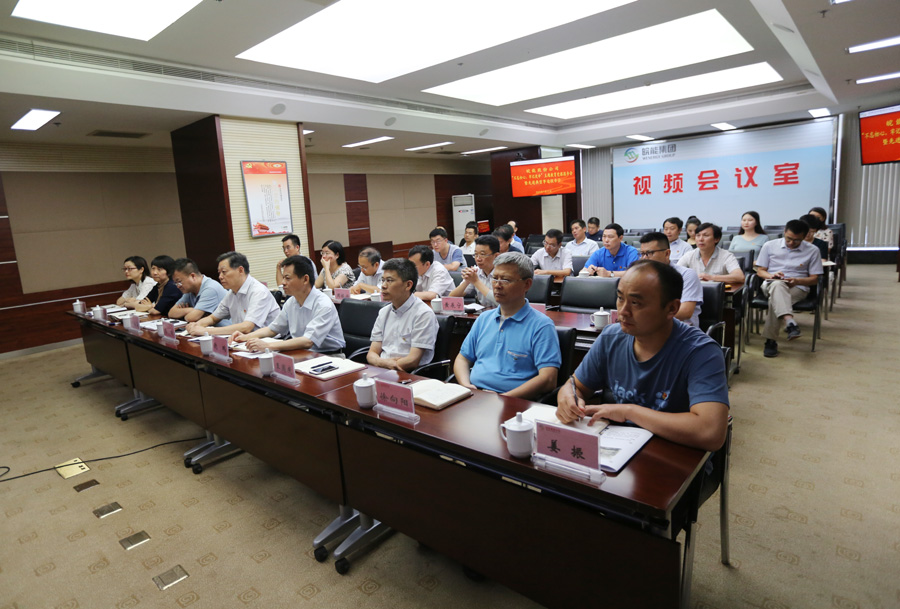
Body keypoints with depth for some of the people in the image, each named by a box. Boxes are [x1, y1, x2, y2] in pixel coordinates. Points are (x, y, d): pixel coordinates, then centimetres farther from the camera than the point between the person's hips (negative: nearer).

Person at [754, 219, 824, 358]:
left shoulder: (813, 251, 9)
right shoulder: (769, 246, 11)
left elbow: (814, 278, 8)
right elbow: (760, 271, 12)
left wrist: (796, 280, -12)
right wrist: (771, 275, -12)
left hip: (798, 288, 0)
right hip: (771, 284, 0)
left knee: (776, 299, -37)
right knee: (778, 285, -41)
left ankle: (771, 340, -37)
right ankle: (790, 323, -62)